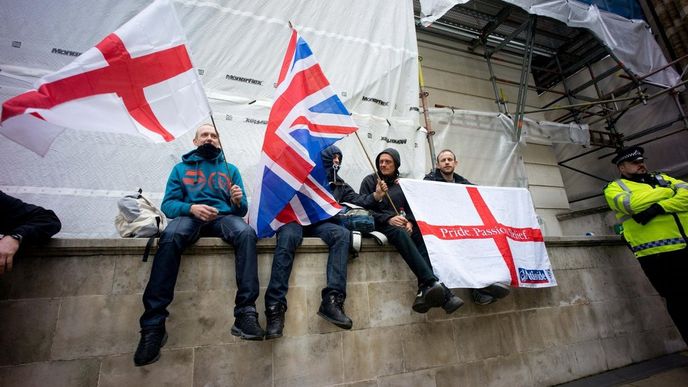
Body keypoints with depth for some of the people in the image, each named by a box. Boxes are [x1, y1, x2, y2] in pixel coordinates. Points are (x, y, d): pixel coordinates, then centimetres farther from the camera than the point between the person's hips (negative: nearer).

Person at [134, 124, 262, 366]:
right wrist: (192, 207, -15)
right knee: (170, 237, -36)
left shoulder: (230, 169, 23)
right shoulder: (181, 168, 22)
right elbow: (168, 204, 8)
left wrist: (239, 201, -11)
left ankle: (245, 313, -40)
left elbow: (241, 210, 15)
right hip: (190, 216, 0)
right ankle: (153, 325, -34)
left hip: (223, 217, 1)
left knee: (246, 232, -34)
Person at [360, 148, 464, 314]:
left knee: (422, 235, -29)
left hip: (401, 223, 5)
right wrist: (388, 219, -16)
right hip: (379, 225, -4)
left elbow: (410, 207, 16)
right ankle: (433, 283, -49)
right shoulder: (369, 181, 7)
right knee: (400, 233, -37)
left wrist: (410, 222, -7)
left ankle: (424, 290, -41)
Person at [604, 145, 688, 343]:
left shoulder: (661, 178, 20)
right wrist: (667, 191, -3)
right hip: (657, 254, -4)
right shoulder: (614, 187, 5)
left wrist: (660, 207, -15)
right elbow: (632, 203, -15)